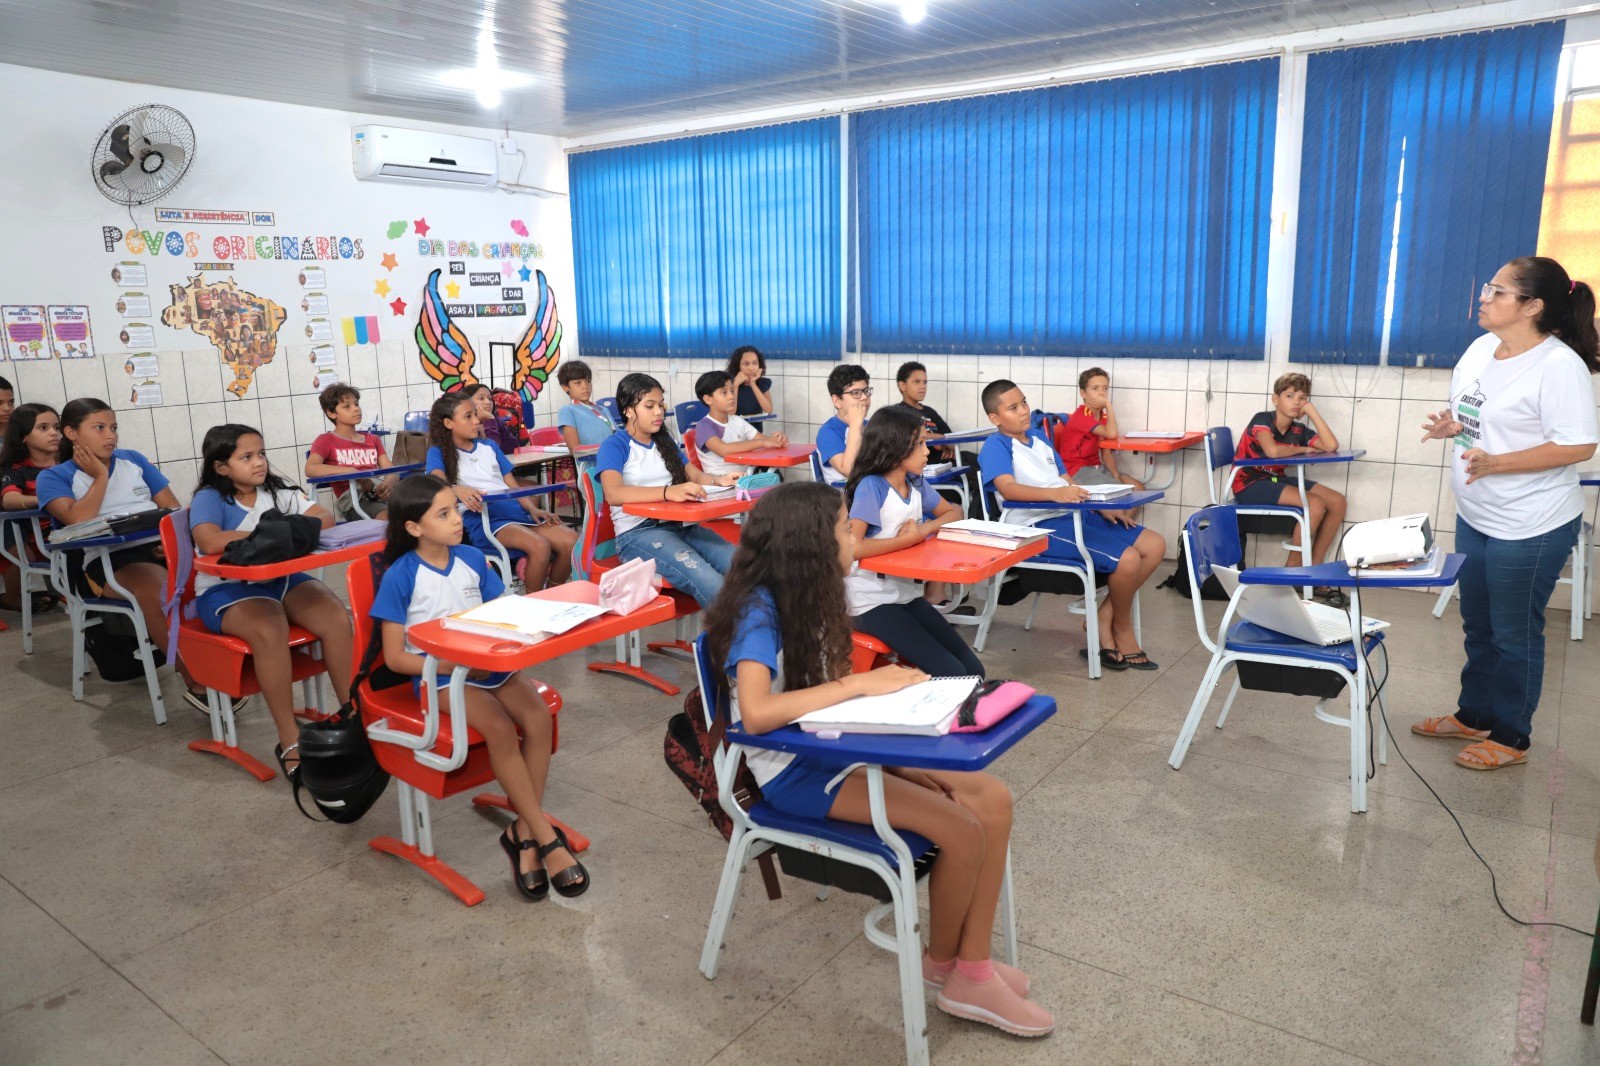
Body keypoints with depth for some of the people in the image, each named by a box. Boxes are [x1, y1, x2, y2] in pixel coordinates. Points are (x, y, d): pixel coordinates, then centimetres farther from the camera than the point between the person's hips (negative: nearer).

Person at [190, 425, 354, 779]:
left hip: (280, 578, 5)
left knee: (337, 617, -20)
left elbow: (325, 518, 0)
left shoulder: (276, 491, 8)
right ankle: (290, 741, -24)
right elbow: (210, 542, -26)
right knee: (271, 631, -35)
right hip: (226, 589, -5)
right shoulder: (210, 498, -7)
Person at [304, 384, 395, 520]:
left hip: (382, 491, 5)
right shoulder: (326, 440, 12)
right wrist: (352, 471, -19)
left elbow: (391, 471, 15)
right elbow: (310, 469, -7)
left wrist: (389, 482, -11)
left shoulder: (373, 439, 26)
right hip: (351, 498, -5)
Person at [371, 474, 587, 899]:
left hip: (487, 663, 5)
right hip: (438, 674, -4)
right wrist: (453, 664, -18)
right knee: (500, 727, -29)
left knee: (539, 715, -22)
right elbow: (394, 657, -6)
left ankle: (523, 832, -11)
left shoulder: (472, 558, 6)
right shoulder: (400, 576, -7)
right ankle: (546, 837, -17)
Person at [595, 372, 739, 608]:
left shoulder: (666, 442, 20)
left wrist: (719, 480, -8)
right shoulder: (613, 446, -2)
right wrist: (668, 492, -34)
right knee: (708, 582, -33)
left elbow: (695, 476, 18)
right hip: (637, 532, -6)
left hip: (680, 525, 6)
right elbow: (613, 494, -20)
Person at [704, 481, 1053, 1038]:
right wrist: (859, 685, -31)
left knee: (992, 799, -5)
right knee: (960, 829, -18)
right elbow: (756, 712, -36)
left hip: (833, 744, 9)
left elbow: (826, 689, 5)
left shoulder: (807, 595, 5)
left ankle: (973, 972, 2)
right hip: (792, 767, -8)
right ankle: (942, 961, 10)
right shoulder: (759, 610, -21)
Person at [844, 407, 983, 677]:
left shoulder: (916, 483, 4)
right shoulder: (871, 486, -17)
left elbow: (953, 512, 19)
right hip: (872, 601, -7)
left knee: (974, 671, -5)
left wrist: (925, 528, -4)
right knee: (951, 674, -17)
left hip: (907, 593, 7)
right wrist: (909, 539, -18)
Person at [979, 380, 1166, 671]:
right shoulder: (996, 445, -5)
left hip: (1074, 515, 9)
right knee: (1127, 559, -24)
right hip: (1041, 528, -9)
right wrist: (1054, 493, -39)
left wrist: (1102, 508, 8)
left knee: (1154, 544, 2)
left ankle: (1103, 619, 4)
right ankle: (1122, 630, 3)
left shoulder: (1039, 436, 21)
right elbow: (1008, 488, -24)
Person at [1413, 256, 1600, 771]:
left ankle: (1510, 738, 22)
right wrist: (1451, 425, -4)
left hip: (1529, 529, -8)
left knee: (1514, 635, 6)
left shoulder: (1558, 365, -19)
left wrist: (1495, 463, -29)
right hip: (1474, 517, 8)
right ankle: (1473, 715, 37)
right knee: (1478, 626, 20)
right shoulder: (1480, 348, 4)